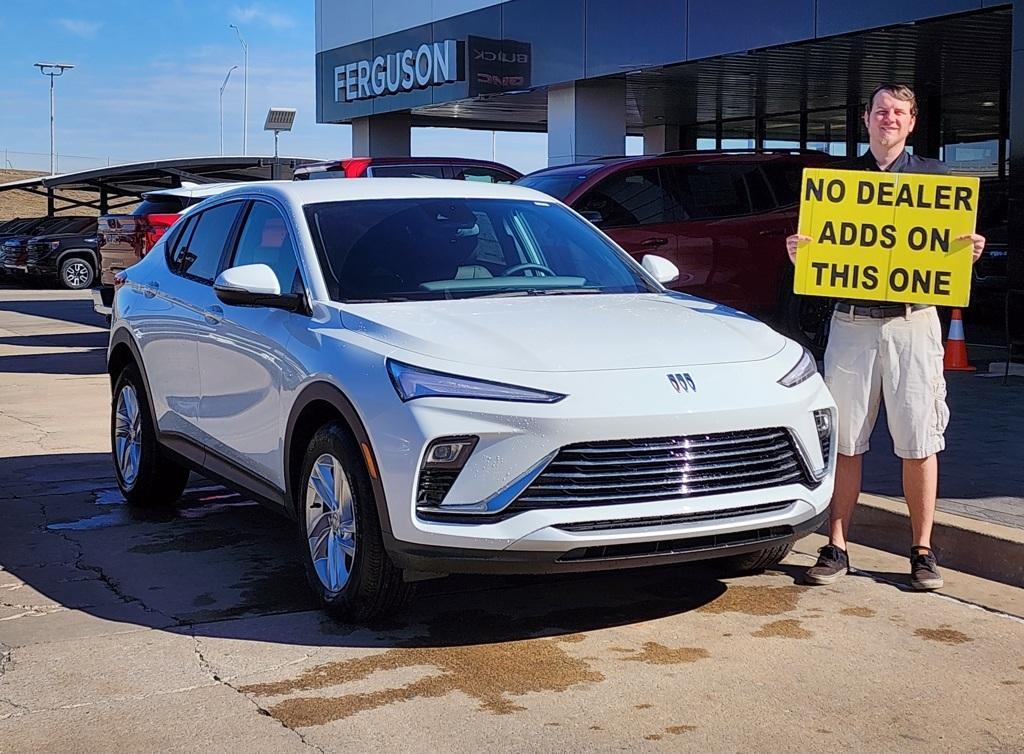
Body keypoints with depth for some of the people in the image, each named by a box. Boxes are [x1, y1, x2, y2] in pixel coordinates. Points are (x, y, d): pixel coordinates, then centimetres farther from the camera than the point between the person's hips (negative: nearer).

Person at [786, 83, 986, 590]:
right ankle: (836, 549, 12)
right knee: (844, 442, 3)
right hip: (852, 320, 1)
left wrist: (972, 250, -10)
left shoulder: (934, 177, 11)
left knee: (918, 443, 1)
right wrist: (797, 253, -9)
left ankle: (922, 551, 12)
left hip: (913, 321, -1)